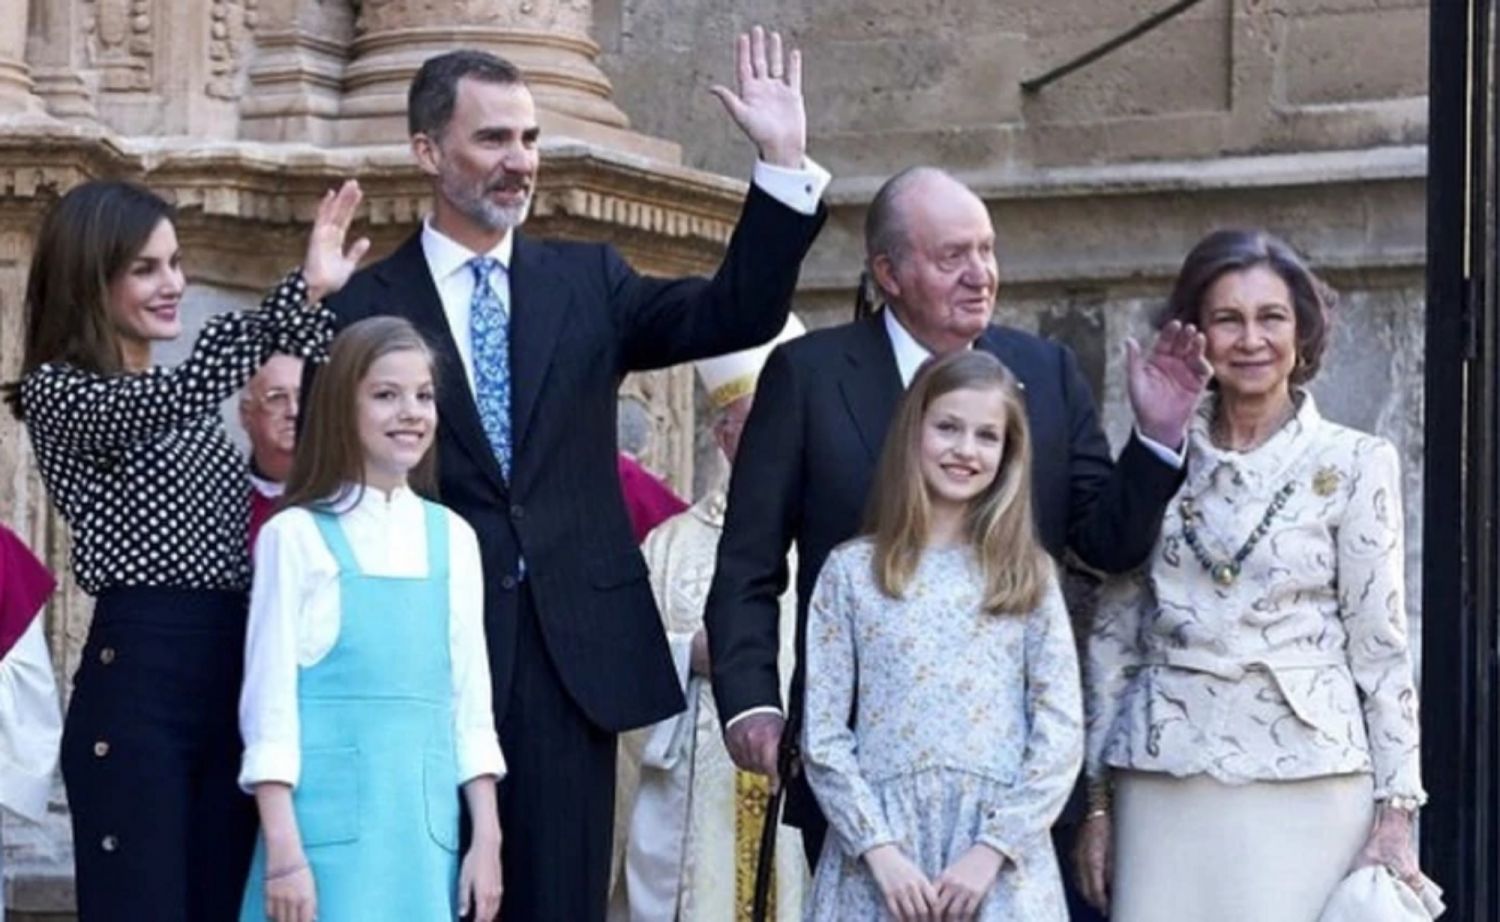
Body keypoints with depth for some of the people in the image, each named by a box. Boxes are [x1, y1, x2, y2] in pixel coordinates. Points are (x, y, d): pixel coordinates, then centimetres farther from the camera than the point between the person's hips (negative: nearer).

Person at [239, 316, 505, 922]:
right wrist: (283, 851, -11)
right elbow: (269, 700, -3)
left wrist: (487, 840, 8)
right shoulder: (297, 536, -1)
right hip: (330, 817, -4)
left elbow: (471, 700, 14)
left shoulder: (453, 538, 12)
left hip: (428, 820, 4)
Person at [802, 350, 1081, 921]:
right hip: (878, 856, 0)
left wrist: (992, 850, -8)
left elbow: (1061, 734, 3)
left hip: (1000, 863, 0)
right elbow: (822, 736, 3)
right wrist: (879, 849, -9)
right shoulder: (852, 570, 7)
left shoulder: (1029, 577, 9)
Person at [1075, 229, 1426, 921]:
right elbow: (1115, 633, 11)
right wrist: (1099, 803, 9)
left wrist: (1396, 812, -3)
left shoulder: (1354, 464, 1)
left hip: (1302, 780, -2)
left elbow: (1380, 644, 1)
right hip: (1164, 780, 2)